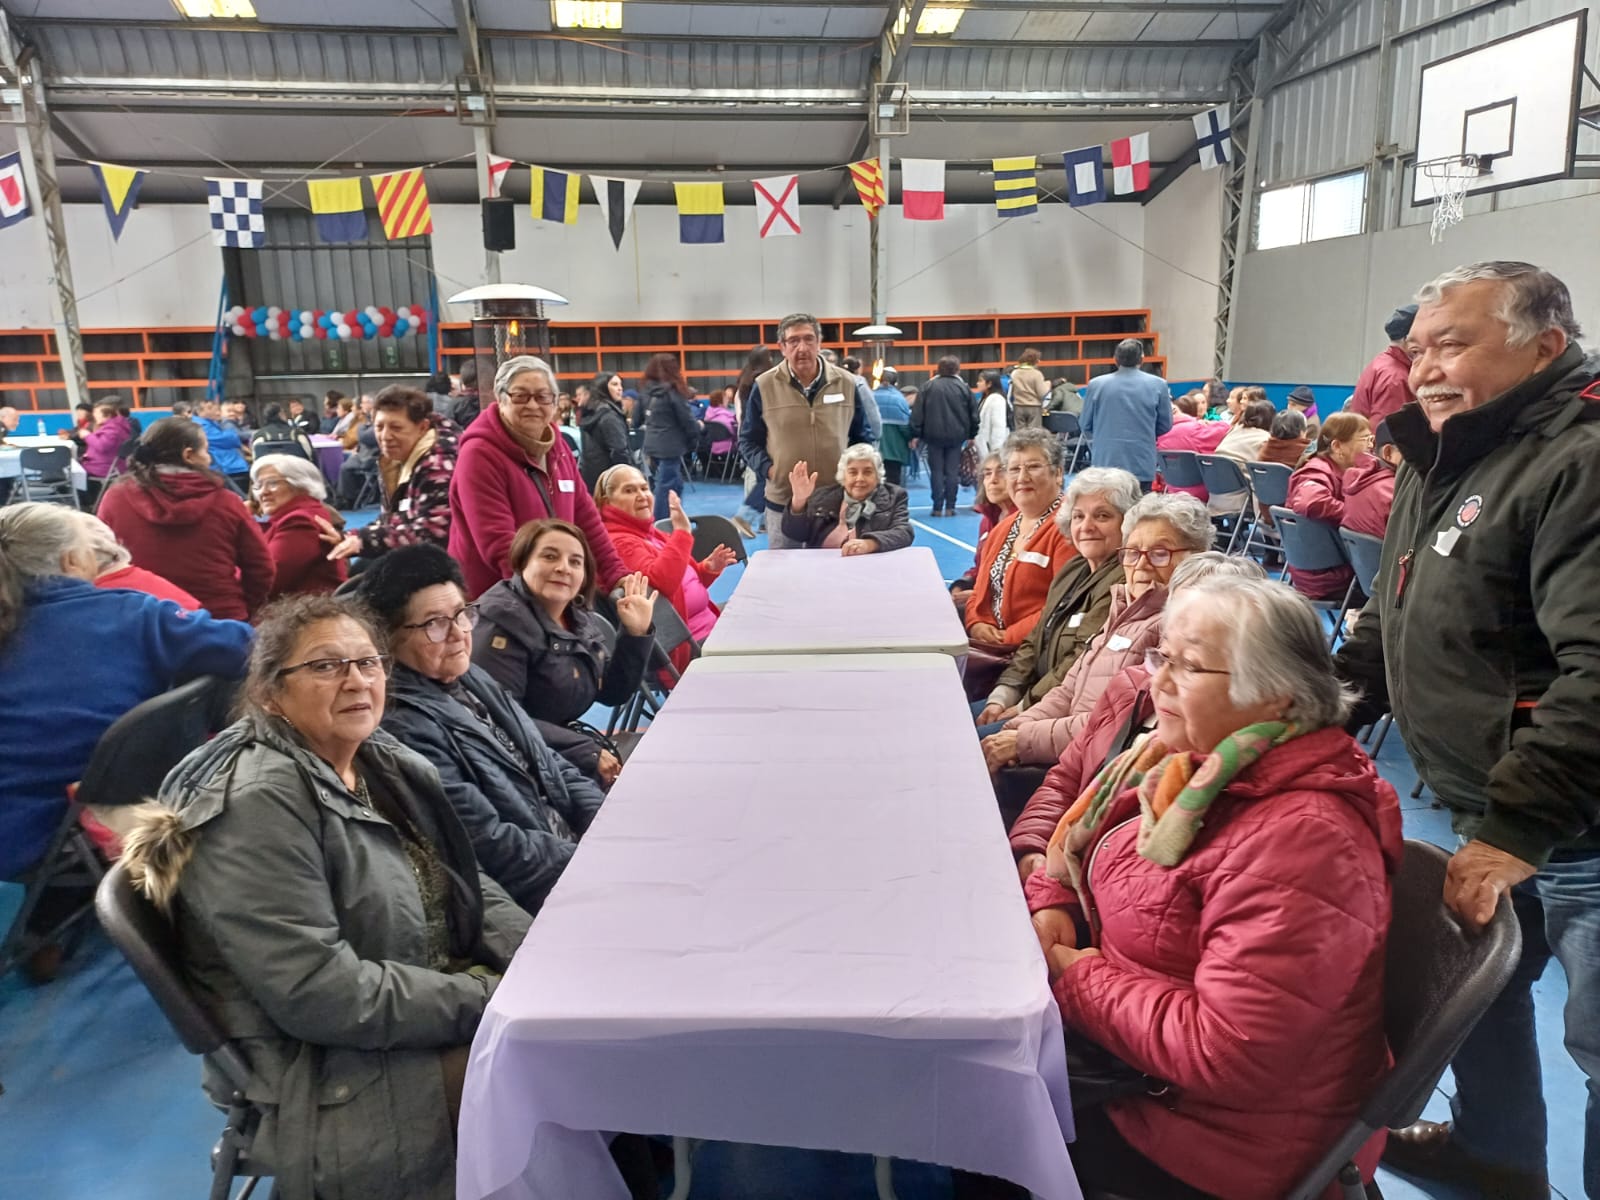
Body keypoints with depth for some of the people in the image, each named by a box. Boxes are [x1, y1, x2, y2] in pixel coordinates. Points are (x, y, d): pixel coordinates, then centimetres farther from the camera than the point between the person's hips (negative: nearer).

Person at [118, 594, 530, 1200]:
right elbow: (315, 991, -26)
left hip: (440, 999, 8)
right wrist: (489, 1001, -22)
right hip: (337, 1085, -8)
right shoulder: (258, 804, -20)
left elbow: (470, 889, 9)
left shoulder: (385, 764, 6)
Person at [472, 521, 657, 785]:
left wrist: (637, 633, 0)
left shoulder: (579, 621, 8)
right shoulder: (502, 623, -16)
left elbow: (613, 692, 14)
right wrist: (588, 754, -24)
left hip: (568, 750, 9)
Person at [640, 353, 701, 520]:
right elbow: (686, 419, -9)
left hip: (654, 444, 8)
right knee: (667, 486, -4)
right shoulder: (672, 390, -12)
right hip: (669, 446, -8)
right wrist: (695, 438, 7)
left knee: (674, 484, 17)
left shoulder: (648, 390, 9)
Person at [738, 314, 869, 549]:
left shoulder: (846, 383, 3)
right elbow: (748, 441, 5)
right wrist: (767, 468, -11)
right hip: (784, 502, -1)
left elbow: (860, 437, 14)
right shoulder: (764, 386, -2)